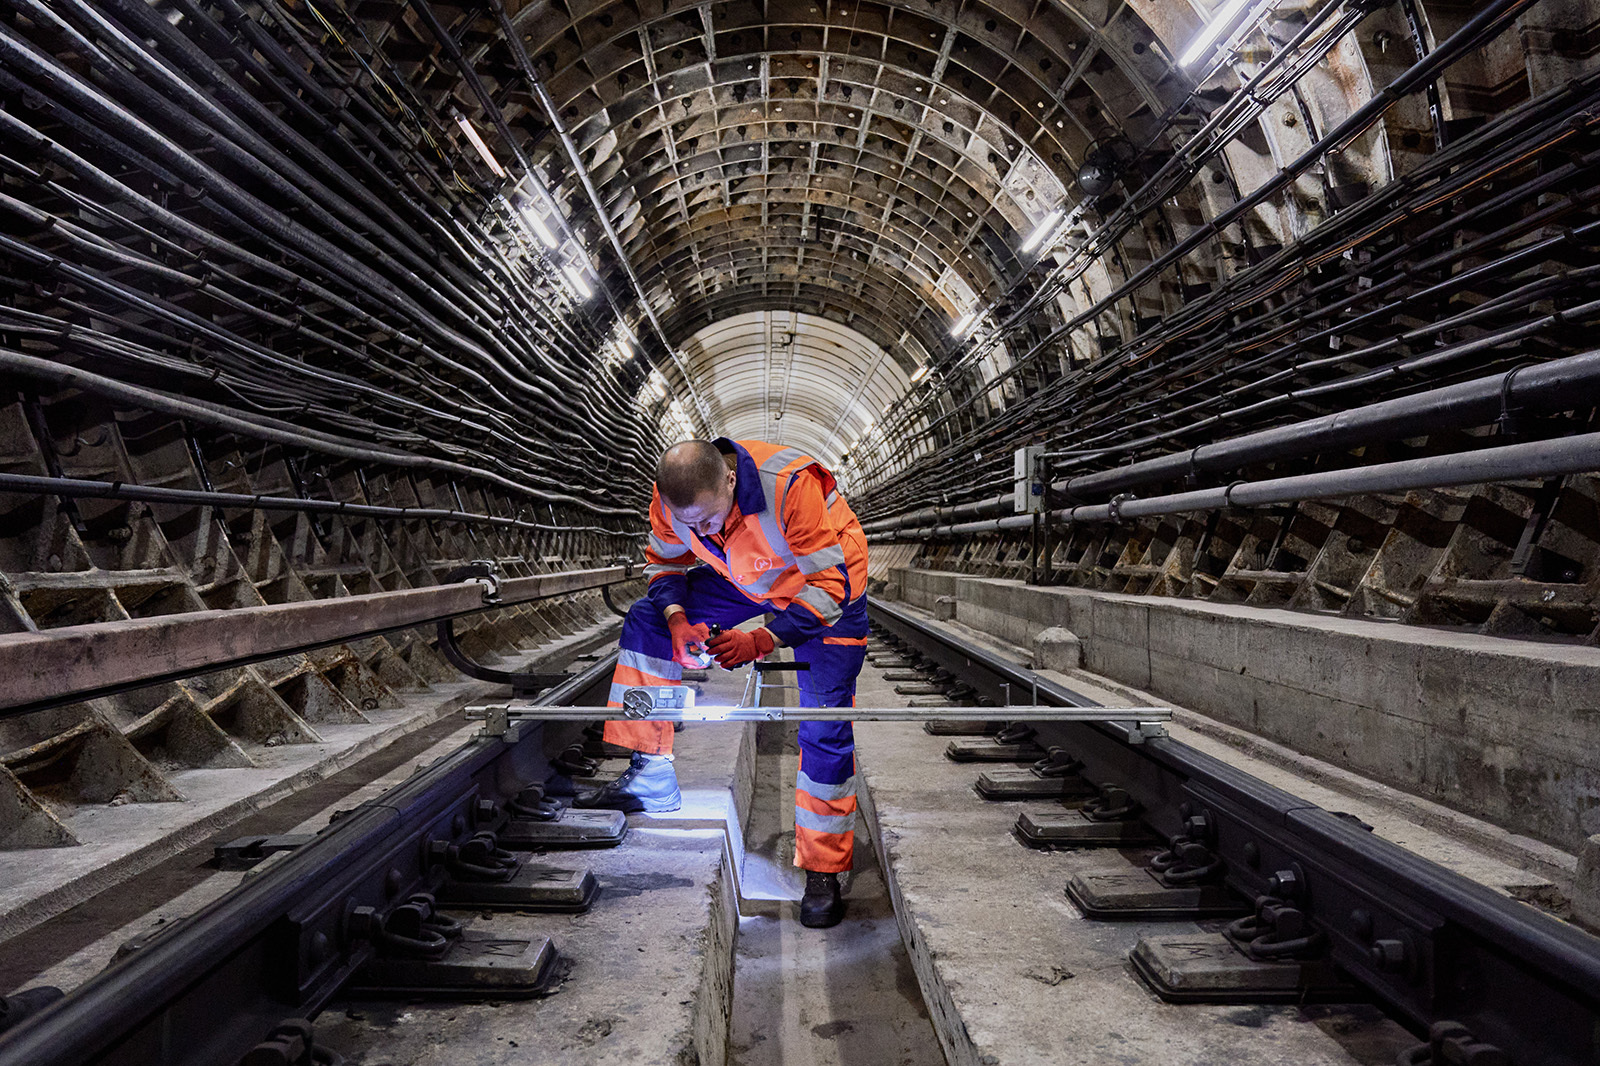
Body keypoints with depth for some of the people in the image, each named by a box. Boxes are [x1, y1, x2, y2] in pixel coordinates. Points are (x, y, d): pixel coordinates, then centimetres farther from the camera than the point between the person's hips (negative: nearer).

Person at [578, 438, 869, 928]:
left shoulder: (792, 487, -40)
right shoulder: (672, 497, -23)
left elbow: (829, 585, -34)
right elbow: (666, 562, -3)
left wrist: (762, 641, -41)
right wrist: (677, 620, -21)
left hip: (829, 584, -5)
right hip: (743, 580, 6)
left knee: (825, 728, -13)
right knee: (646, 621, -5)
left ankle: (823, 874, 1)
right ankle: (650, 778, 3)